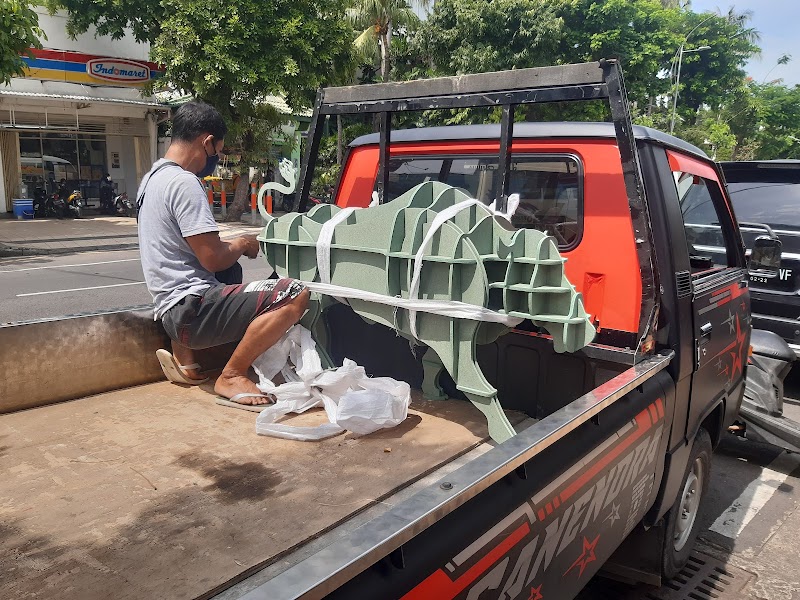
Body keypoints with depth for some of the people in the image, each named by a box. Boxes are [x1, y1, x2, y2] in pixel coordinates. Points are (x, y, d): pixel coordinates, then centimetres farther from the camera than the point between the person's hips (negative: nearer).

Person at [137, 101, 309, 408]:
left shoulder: (152, 177, 16)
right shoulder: (184, 182, -15)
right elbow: (213, 258, -17)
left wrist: (231, 245, 16)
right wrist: (242, 243, 2)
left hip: (170, 310, 10)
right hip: (191, 310, -10)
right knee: (294, 294, -22)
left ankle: (183, 355, 24)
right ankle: (231, 376, -9)